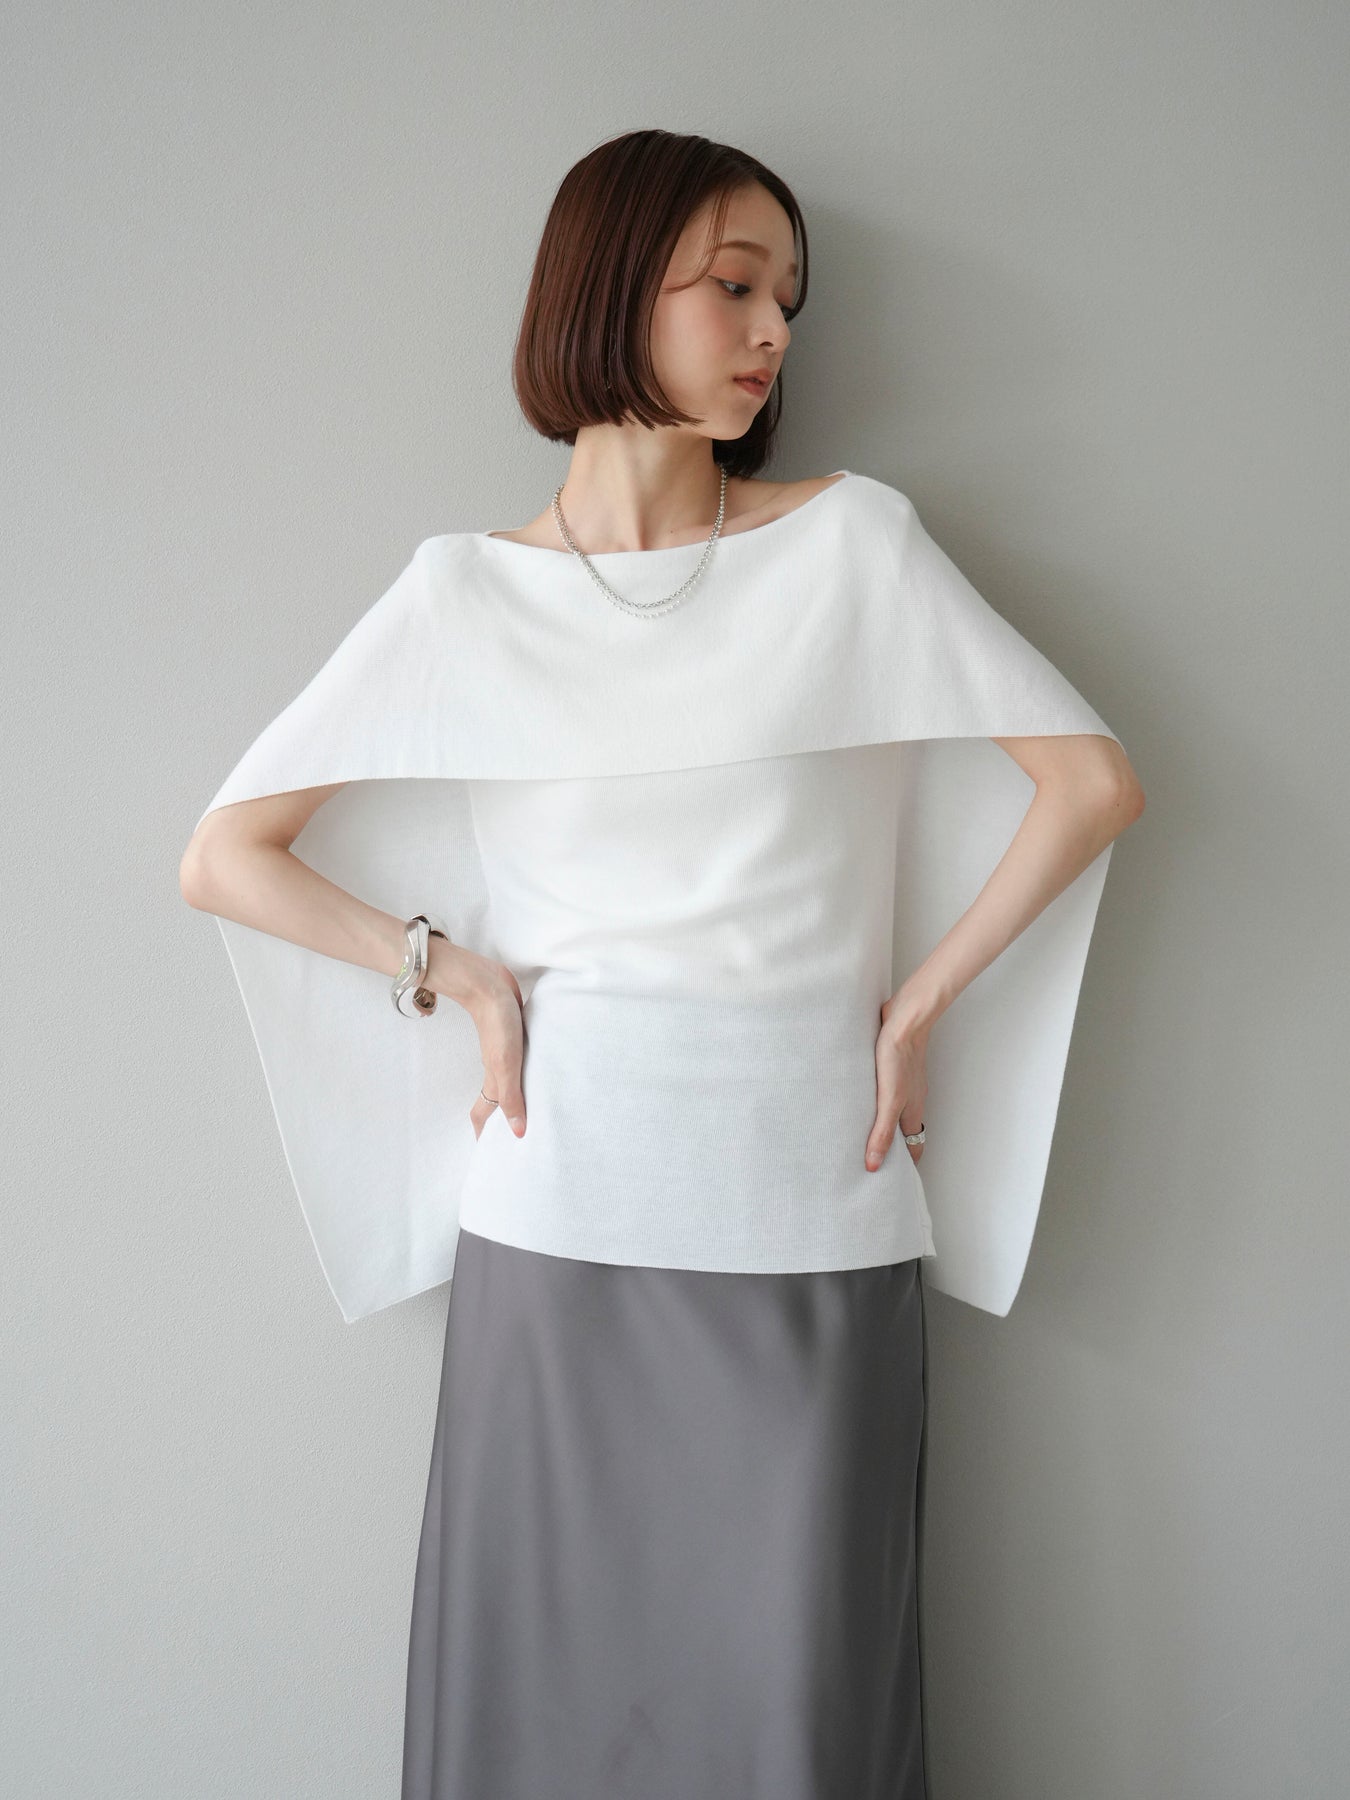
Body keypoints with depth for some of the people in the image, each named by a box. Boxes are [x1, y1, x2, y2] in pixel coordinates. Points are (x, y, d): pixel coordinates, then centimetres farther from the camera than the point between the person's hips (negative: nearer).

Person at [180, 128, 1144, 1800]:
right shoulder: (466, 595, 5)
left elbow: (1094, 780, 2)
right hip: (561, 1206, 0)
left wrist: (918, 1008, 1)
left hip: (811, 1209, 0)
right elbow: (224, 858, 6)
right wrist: (457, 975, -1)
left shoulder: (851, 543, 4)